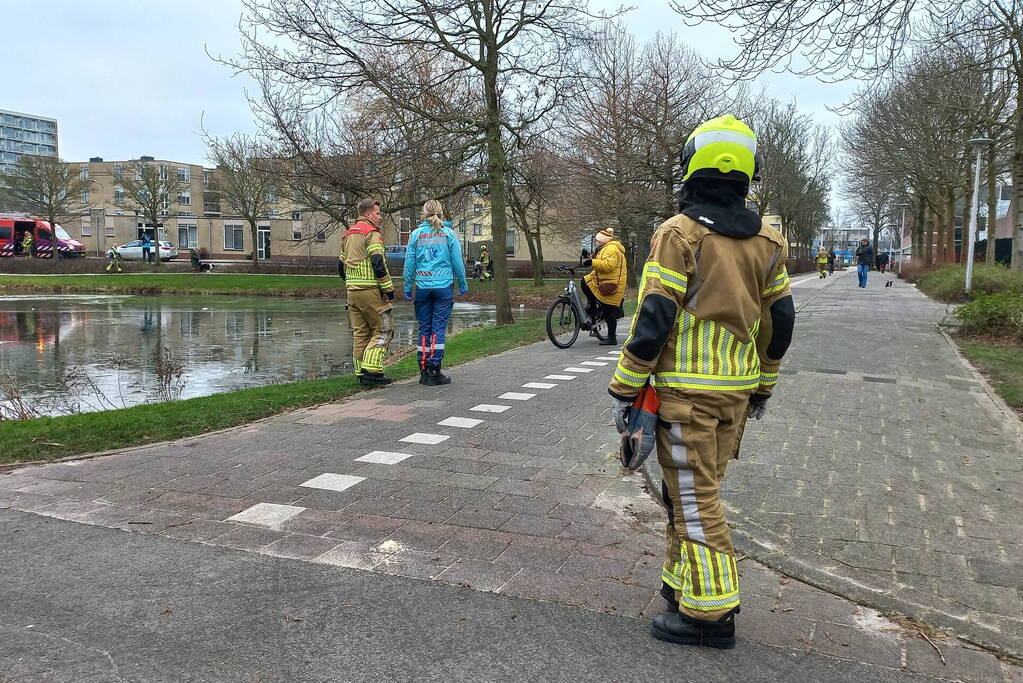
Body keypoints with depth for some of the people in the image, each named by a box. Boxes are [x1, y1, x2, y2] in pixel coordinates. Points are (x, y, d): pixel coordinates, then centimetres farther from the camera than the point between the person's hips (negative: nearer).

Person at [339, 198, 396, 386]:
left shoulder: (348, 235, 18)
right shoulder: (372, 233, -9)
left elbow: (341, 265, 21)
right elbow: (378, 264, -18)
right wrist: (389, 288, -12)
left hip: (352, 291, 8)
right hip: (370, 291, -8)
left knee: (360, 333, 11)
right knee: (383, 330, -1)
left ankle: (361, 373, 14)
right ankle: (372, 371, -8)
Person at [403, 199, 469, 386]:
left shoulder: (416, 234, 3)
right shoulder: (449, 233, 0)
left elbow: (409, 263, 4)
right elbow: (457, 262, 2)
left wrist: (407, 288, 11)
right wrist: (463, 285, 13)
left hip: (423, 287, 1)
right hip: (444, 286, -1)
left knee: (424, 329, 9)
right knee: (439, 329, 1)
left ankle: (424, 371, 11)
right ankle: (434, 371, -1)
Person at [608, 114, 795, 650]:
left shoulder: (679, 234, -13)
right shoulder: (766, 241, 7)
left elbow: (653, 321, -16)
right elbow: (779, 322, 11)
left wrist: (623, 390, -8)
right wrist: (762, 387, 22)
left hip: (687, 390, -6)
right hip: (738, 389, 7)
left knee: (693, 499, 2)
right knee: (694, 490, 19)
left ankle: (710, 614, 9)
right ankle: (685, 581, 30)